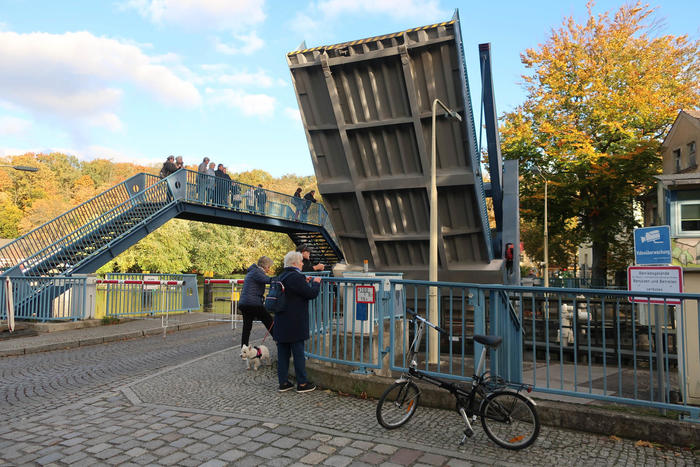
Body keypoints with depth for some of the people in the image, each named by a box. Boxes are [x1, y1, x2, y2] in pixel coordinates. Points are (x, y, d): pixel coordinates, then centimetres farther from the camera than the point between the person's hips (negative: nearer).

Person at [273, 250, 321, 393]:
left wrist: (304, 282, 18)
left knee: (283, 353, 12)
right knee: (298, 353, 2)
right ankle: (302, 383, 12)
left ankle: (283, 383, 19)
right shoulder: (296, 277, -18)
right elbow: (311, 293, -16)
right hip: (295, 324, -8)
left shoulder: (283, 276, 10)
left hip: (282, 324, 8)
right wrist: (316, 282, 2)